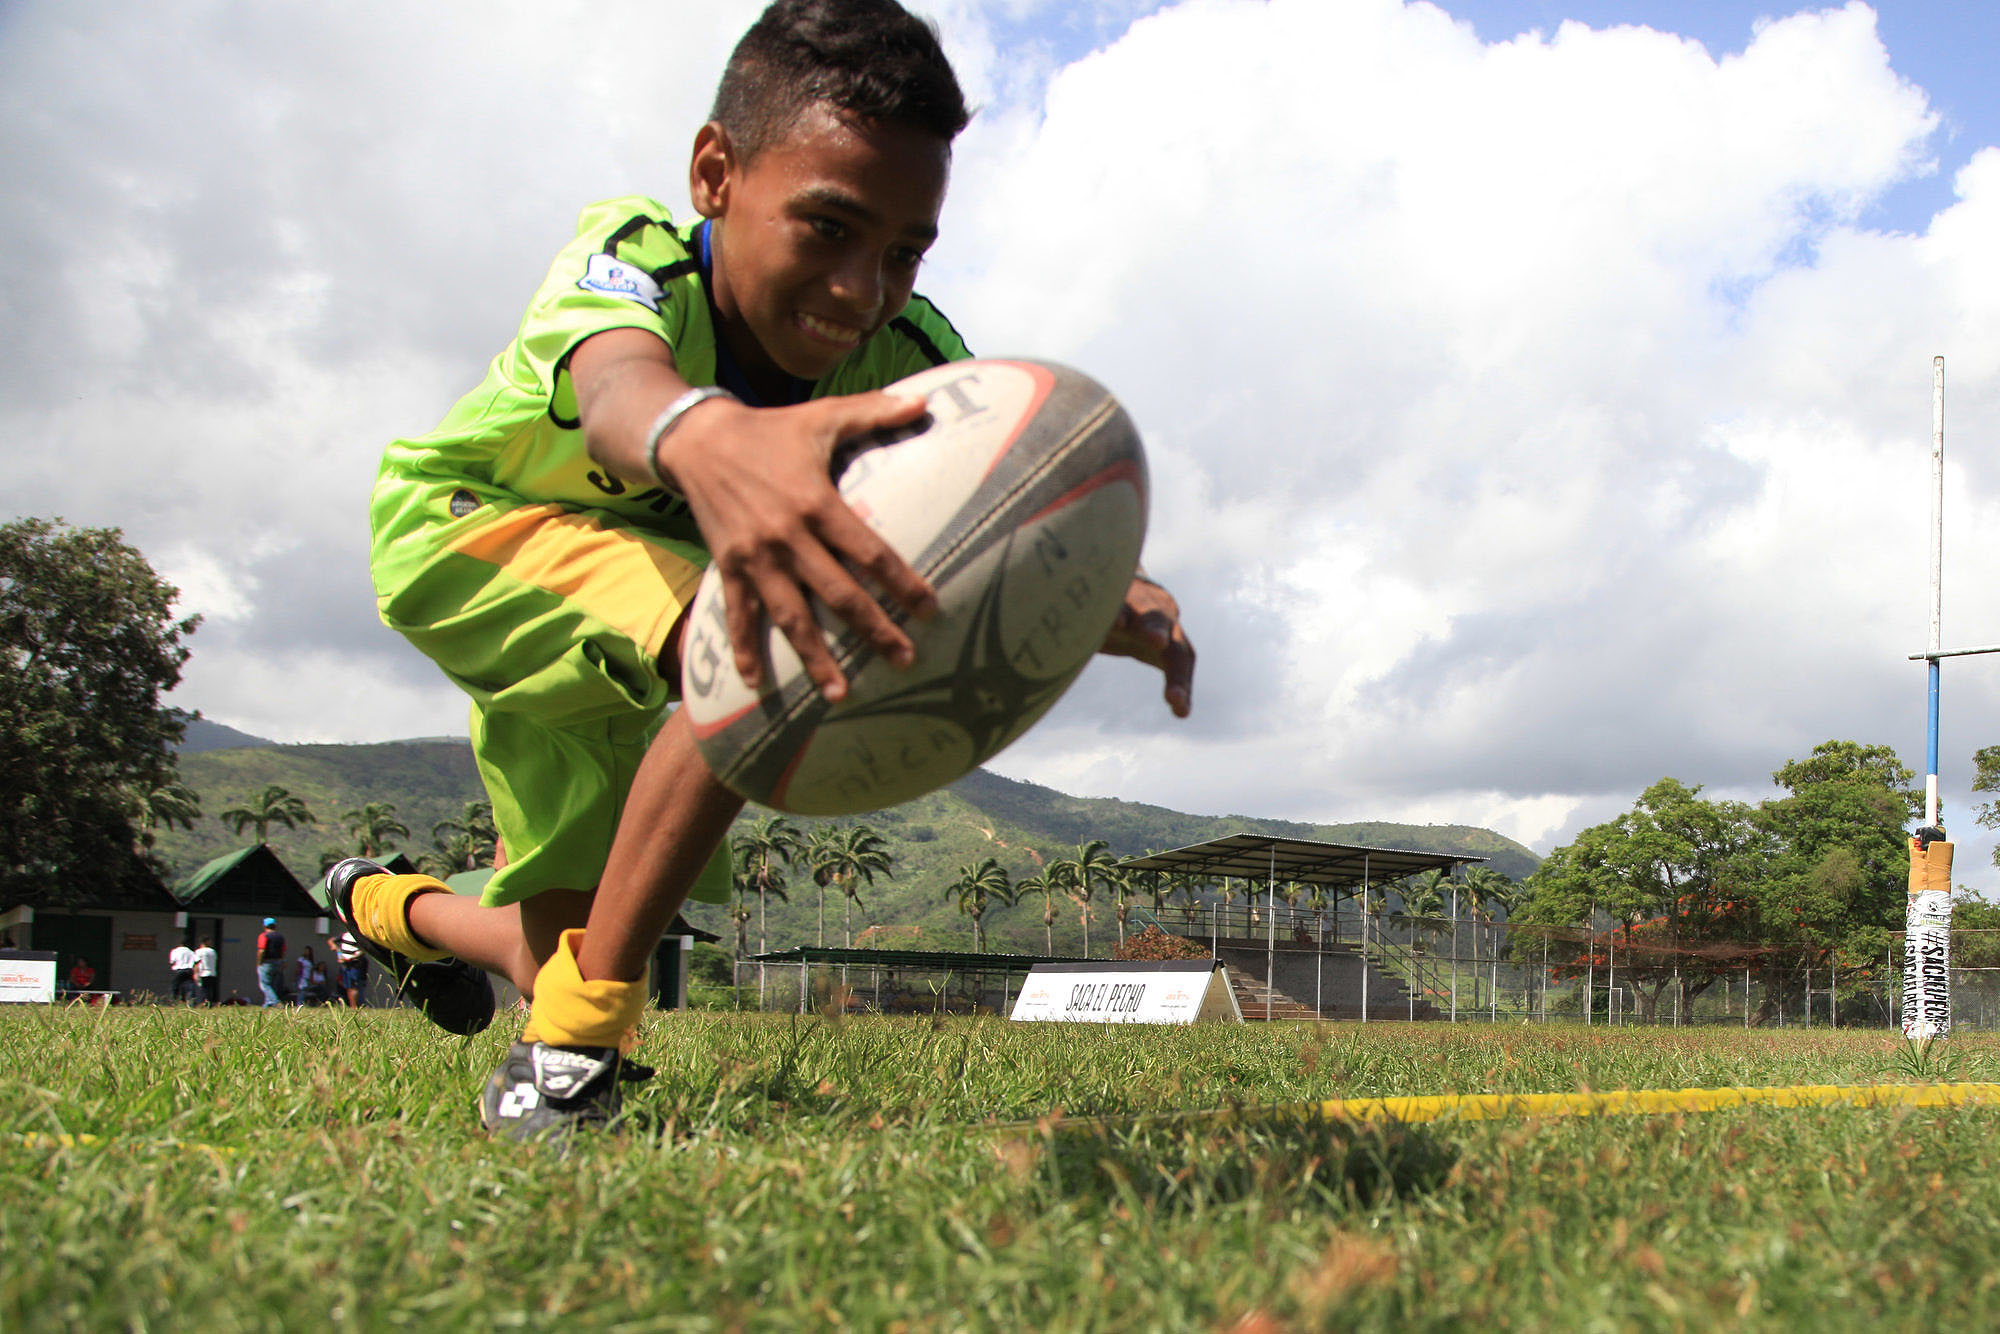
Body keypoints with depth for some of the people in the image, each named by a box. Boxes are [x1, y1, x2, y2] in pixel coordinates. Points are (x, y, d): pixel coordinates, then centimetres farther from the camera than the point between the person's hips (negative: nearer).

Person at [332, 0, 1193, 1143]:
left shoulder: (904, 353, -22)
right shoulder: (627, 260, -35)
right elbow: (619, 386, -60)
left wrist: (1109, 595, -62)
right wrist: (714, 442, -85)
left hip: (614, 644, 6)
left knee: (577, 960, 10)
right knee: (764, 641, -35)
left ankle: (393, 909, 47)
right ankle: (576, 1042, -21)